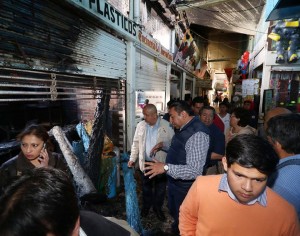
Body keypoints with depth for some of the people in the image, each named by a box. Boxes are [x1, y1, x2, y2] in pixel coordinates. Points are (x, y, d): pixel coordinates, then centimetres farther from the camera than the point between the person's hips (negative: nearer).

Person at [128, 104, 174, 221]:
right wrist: (132, 158, 4)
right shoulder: (140, 125, -3)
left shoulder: (167, 126, -14)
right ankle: (146, 206, 46)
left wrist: (162, 144, -22)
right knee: (146, 187, 21)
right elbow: (136, 143, 4)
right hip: (145, 162, 3)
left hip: (161, 163, -2)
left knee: (160, 188, 16)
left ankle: (158, 208, 41)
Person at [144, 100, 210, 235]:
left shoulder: (197, 134, -31)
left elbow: (194, 171, -36)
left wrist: (166, 167, -41)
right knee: (173, 211, 33)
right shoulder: (184, 128, -1)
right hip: (174, 182, 9)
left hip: (185, 186, -9)